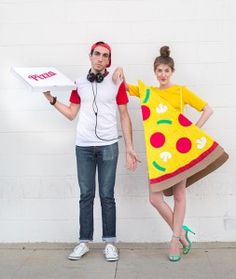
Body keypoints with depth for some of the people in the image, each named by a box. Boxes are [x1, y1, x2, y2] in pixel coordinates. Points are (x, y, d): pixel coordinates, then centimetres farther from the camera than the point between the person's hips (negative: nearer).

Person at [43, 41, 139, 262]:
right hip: (83, 146, 2)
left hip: (108, 146, -2)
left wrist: (130, 148, 0)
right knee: (86, 195, 5)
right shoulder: (80, 83, 9)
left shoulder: (117, 82, 3)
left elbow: (124, 117, 4)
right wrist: (51, 99, 4)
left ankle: (110, 242, 9)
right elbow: (71, 114, 15)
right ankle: (84, 241, 12)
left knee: (107, 195, 1)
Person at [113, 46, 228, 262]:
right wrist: (120, 71, -1)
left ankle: (175, 238, 16)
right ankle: (180, 231, 14)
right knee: (155, 197, -5)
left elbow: (208, 109, 5)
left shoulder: (181, 91, 6)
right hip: (158, 150, 2)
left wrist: (195, 130, -5)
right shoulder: (147, 91, 13)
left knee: (179, 194, 4)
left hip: (179, 147, -2)